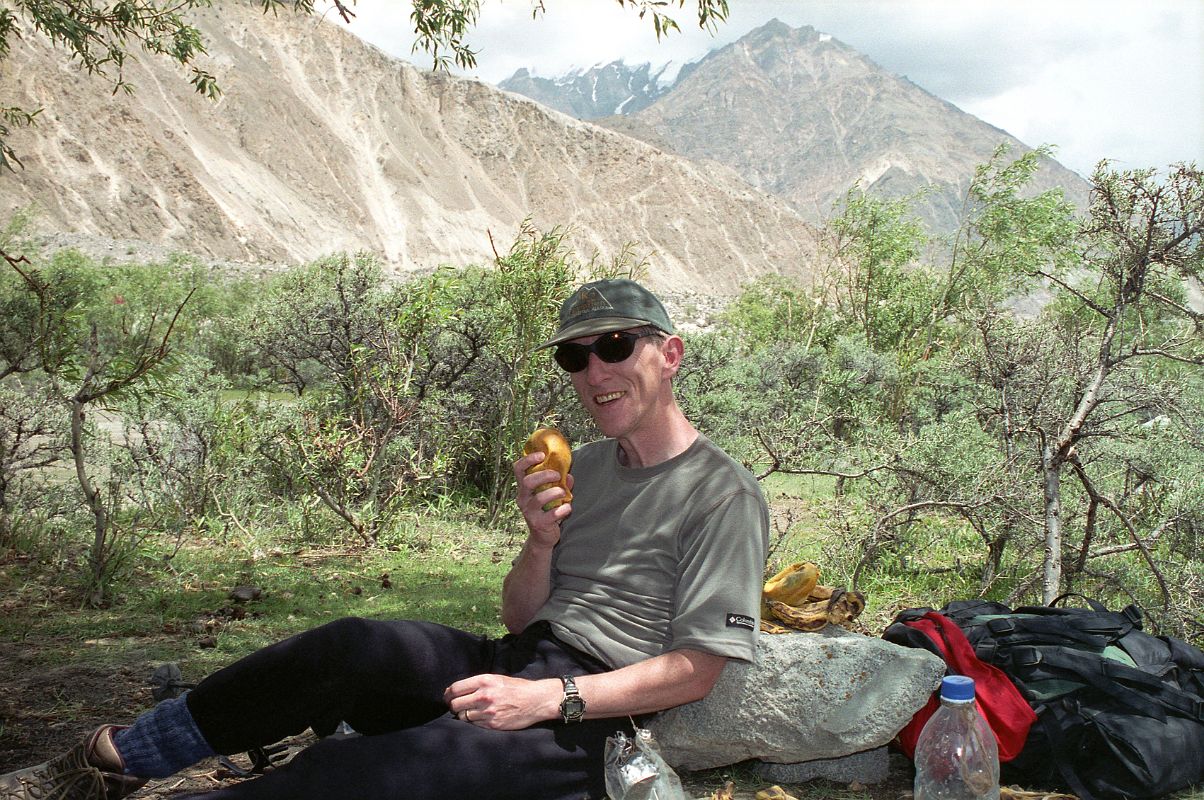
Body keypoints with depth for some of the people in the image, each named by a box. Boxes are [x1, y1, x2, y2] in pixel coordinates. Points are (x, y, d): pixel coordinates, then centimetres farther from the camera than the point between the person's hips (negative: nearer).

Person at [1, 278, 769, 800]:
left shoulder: (725, 496, -6)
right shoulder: (585, 468, 17)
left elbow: (696, 669, -11)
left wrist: (546, 698, -20)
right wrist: (542, 541, -6)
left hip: (584, 720, -6)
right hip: (517, 662, 6)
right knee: (353, 646, -24)